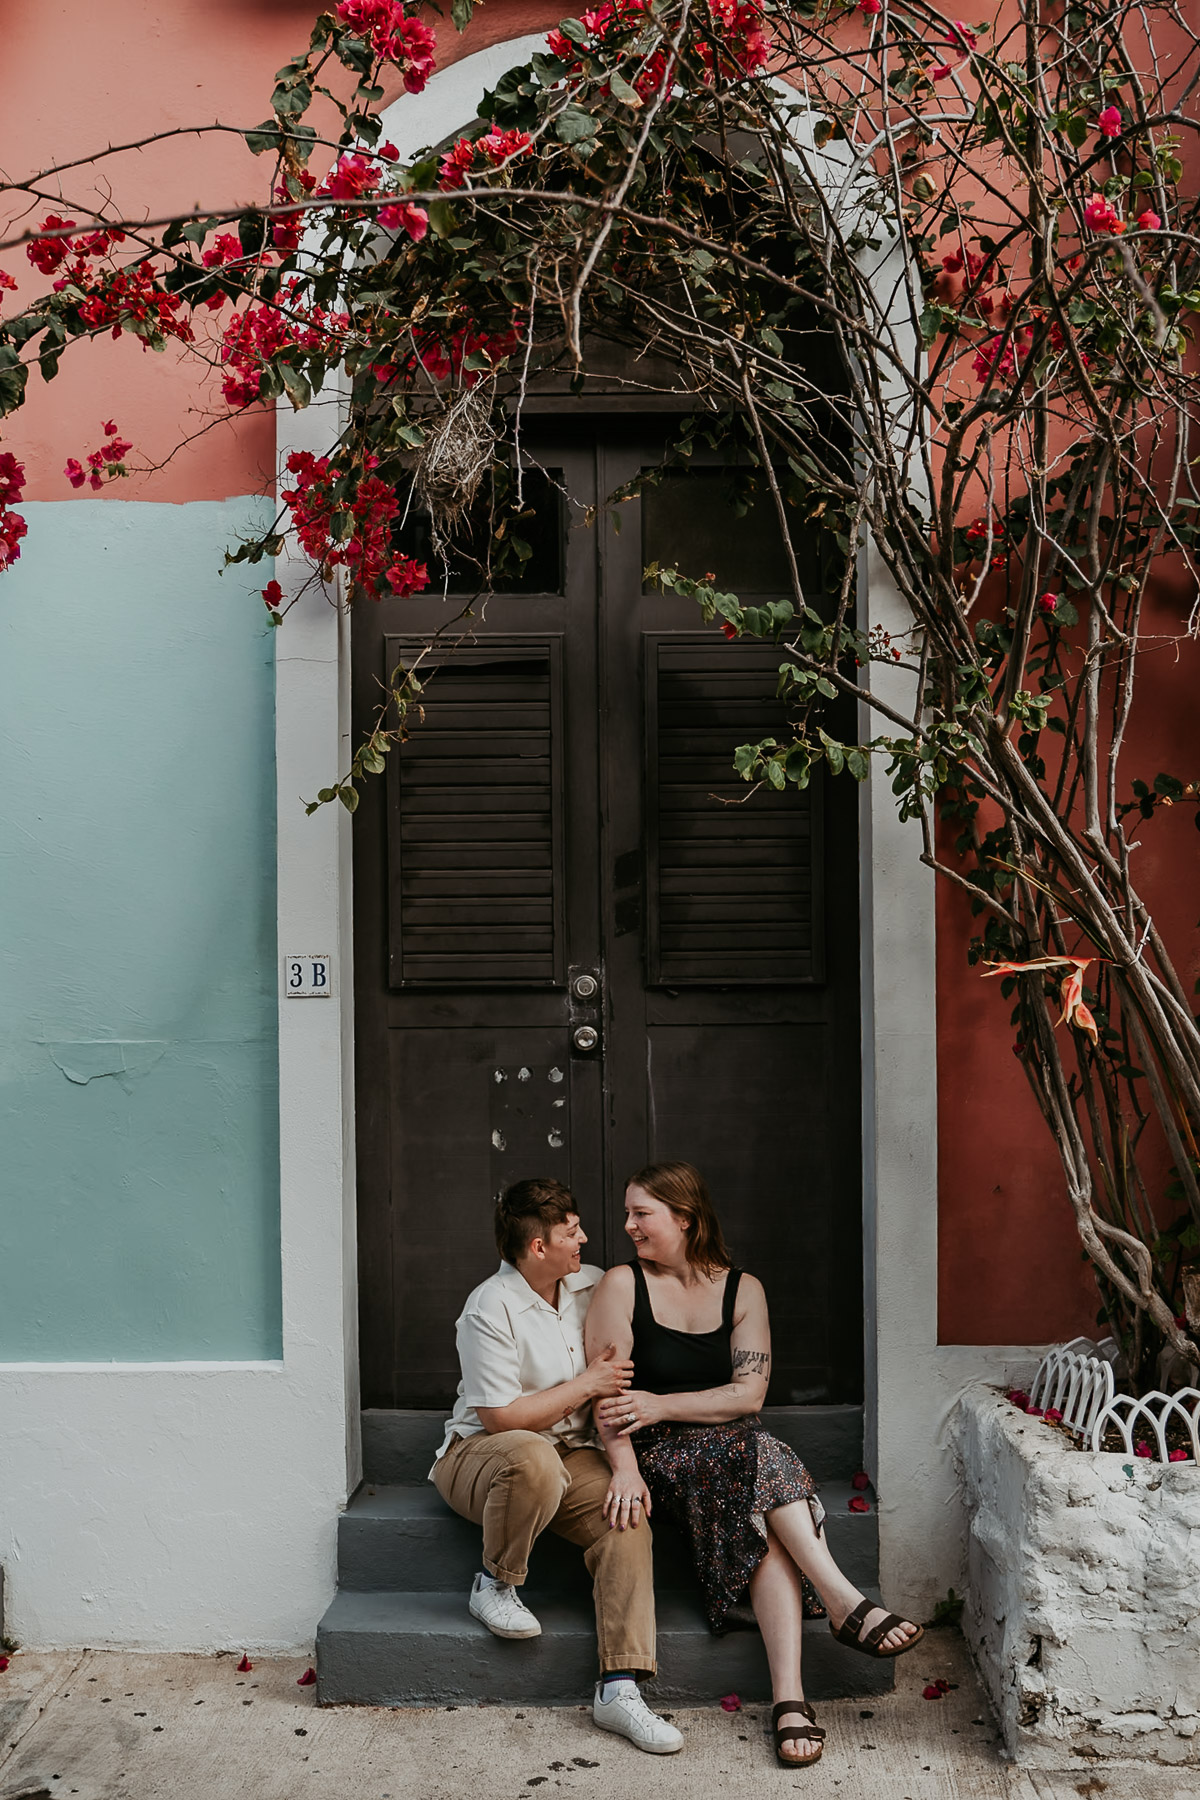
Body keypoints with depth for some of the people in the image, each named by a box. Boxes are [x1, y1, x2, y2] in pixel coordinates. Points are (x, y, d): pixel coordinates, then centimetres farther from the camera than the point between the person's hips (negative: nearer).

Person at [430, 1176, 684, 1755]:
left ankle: (619, 1688, -24)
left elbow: (619, 1372, 20)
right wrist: (585, 1385, -16)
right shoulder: (490, 1308, -16)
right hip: (480, 1453, -5)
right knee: (534, 1457, -40)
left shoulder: (593, 1287, 4)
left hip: (570, 1455, 6)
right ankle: (495, 1585, -12)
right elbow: (500, 1416, -19)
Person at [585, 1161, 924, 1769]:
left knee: (762, 1523, -31)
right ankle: (845, 1604, -34)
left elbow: (749, 1395, -3)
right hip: (658, 1455, -3)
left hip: (732, 1447, 3)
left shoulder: (742, 1290, 7)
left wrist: (661, 1407, -14)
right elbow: (607, 1393, -8)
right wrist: (625, 1468, -24)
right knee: (756, 1453, -32)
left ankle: (789, 1697, -37)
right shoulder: (621, 1286, 1)